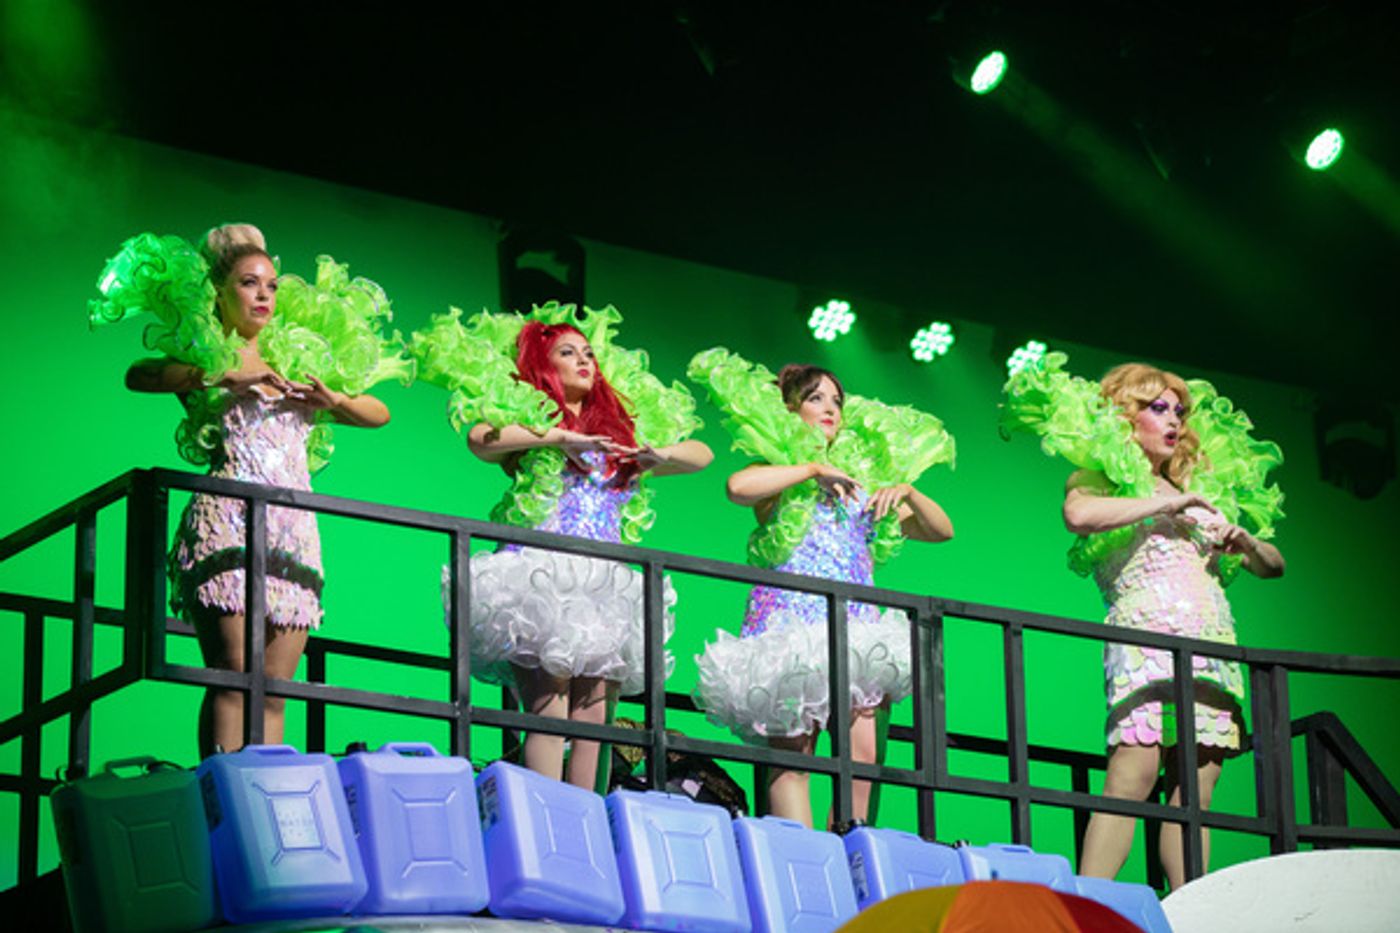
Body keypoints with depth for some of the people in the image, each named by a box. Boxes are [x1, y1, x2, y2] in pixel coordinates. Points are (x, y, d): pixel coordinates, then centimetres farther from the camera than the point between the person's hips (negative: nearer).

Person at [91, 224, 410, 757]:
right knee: (232, 678, -16)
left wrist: (332, 399, 6)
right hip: (228, 521, -5)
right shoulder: (202, 358, 8)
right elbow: (138, 376, -13)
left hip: (293, 530, 5)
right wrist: (227, 377, -19)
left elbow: (379, 413, 26)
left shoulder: (296, 363, 23)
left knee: (274, 690, -3)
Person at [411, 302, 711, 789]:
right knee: (549, 712, -15)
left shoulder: (623, 430, 23)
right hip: (542, 572, -5)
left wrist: (658, 455, 5)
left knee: (593, 720, -4)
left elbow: (701, 454, 25)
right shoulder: (526, 417, 9)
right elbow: (481, 438, -13)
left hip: (604, 582, 5)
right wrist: (560, 437, -11)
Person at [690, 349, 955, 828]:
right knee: (791, 752, -12)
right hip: (791, 621, -4)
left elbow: (941, 530, 23)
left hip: (854, 624, 4)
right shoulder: (781, 475, 9)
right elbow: (738, 487, -17)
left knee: (861, 755, -10)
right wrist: (813, 469, -9)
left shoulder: (862, 482, 23)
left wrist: (907, 492, 5)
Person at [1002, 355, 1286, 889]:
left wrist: (1245, 541, 5)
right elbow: (1078, 514, -17)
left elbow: (1272, 565, 29)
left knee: (1195, 793, -2)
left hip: (1212, 642, 7)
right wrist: (1167, 503, -10)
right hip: (1146, 634, -6)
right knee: (1132, 777, -20)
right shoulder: (1102, 476, 9)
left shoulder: (1199, 490, 26)